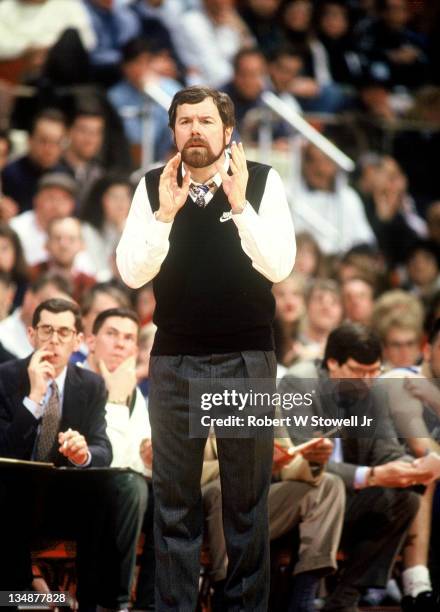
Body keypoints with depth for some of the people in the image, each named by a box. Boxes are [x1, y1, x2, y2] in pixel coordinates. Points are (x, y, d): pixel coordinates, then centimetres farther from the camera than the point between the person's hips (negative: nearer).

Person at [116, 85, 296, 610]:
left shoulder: (263, 182, -5)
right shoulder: (153, 187, 0)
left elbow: (279, 266, -13)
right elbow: (132, 273, -6)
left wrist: (239, 204, -23)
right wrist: (165, 214, -19)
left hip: (247, 358, -1)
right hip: (174, 360, 1)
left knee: (247, 497, 6)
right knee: (174, 498, 5)